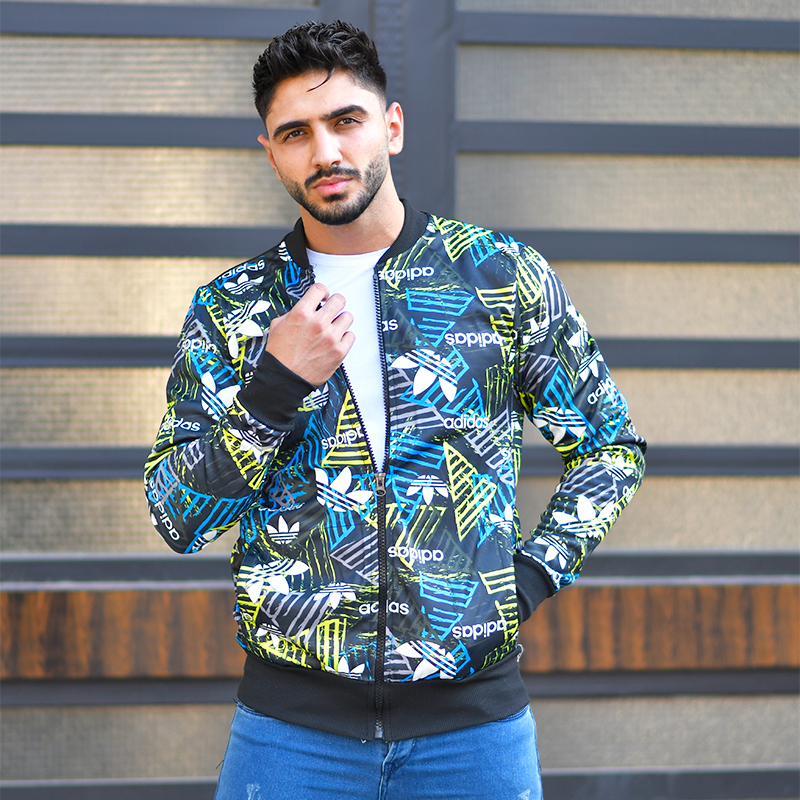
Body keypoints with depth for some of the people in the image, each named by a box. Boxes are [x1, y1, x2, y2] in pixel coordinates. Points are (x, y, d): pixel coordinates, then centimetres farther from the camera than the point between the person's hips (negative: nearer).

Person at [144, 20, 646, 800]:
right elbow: (177, 518, 1)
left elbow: (609, 447, 12)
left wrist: (532, 573, -1)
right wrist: (275, 385, -11)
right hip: (293, 718, 1)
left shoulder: (504, 277, 3)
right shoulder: (227, 311, 5)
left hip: (472, 715, 0)